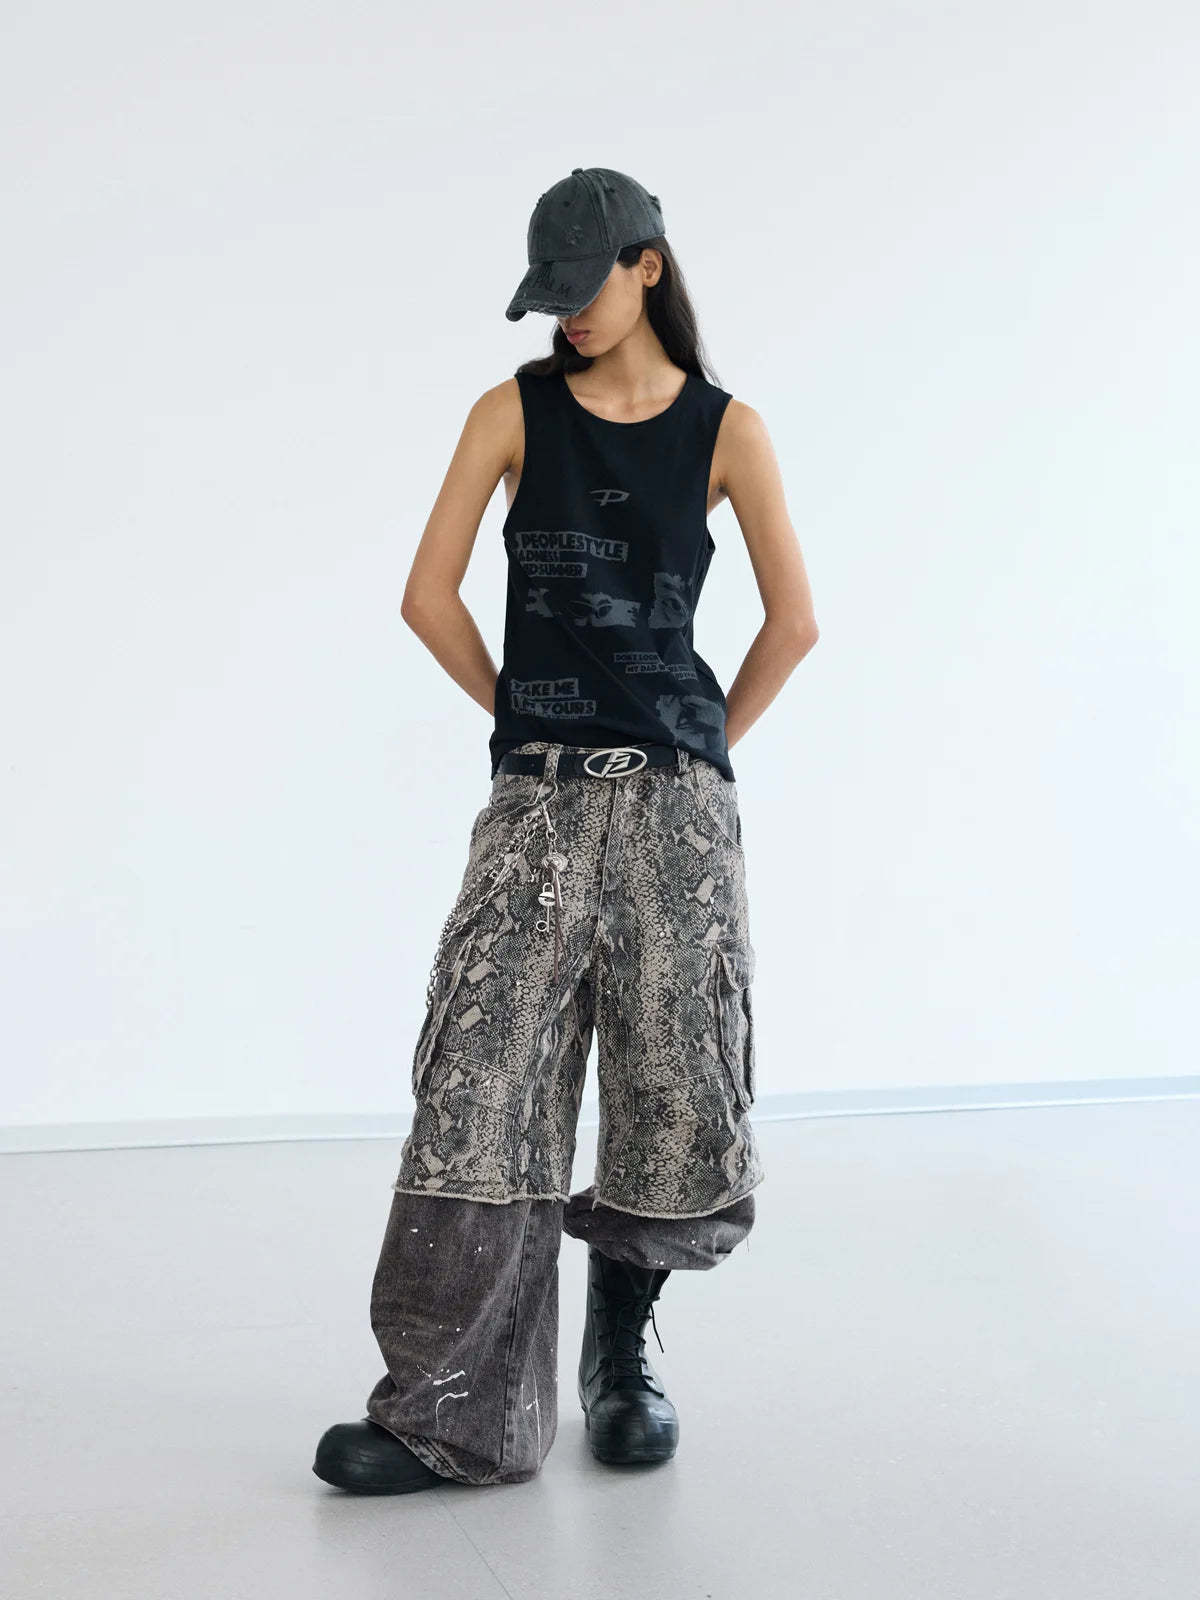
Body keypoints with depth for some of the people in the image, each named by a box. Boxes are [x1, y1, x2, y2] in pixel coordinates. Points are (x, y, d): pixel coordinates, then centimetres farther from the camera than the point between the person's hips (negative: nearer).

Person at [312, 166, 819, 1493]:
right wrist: (527, 719, 6)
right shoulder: (514, 411, 5)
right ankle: (448, 1412, -2)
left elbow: (793, 620, 9)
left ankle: (622, 1354, 24)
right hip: (537, 800, 0)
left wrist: (706, 742, 9)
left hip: (674, 804, 1)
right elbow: (427, 596, 4)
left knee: (674, 1085, 2)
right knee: (482, 1089, -7)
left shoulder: (724, 429, 5)